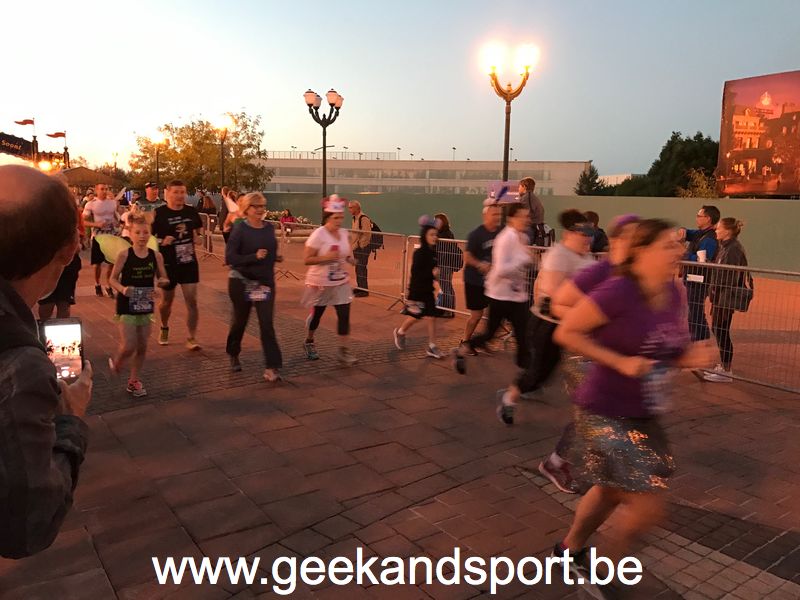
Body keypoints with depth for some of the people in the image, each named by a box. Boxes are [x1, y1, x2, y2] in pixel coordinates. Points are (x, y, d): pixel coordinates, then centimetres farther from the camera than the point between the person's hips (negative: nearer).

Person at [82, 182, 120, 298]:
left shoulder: (113, 202, 5)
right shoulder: (90, 204, -7)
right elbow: (84, 221, -7)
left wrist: (117, 222, 0)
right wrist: (97, 224, -22)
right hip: (98, 236, -3)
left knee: (111, 261, 2)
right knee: (98, 262, 6)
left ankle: (108, 285, 13)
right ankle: (97, 285, 23)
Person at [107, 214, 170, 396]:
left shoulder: (156, 256, -3)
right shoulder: (124, 255, -11)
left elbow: (163, 279, 7)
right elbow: (113, 279, -5)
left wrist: (163, 282, -16)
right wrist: (122, 289, -24)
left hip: (146, 306, 4)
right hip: (127, 306, -3)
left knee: (142, 347, 10)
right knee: (129, 347, -7)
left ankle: (134, 380, 27)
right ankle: (116, 362, 28)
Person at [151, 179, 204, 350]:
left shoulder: (191, 211, 2)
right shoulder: (159, 213, -9)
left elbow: (198, 228, 18)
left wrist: (197, 237, -3)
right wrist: (161, 241, -24)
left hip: (189, 262, 2)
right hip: (168, 264, -2)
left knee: (191, 301, -5)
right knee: (167, 300, 15)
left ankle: (192, 338, 3)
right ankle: (164, 328, 43)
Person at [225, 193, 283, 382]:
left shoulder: (269, 228, 3)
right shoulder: (240, 229, -11)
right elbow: (230, 258, -17)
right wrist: (254, 257, -24)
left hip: (265, 282, 3)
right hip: (241, 282, -3)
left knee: (267, 324, -5)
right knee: (240, 320, 14)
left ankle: (271, 368, -5)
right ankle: (233, 355, 41)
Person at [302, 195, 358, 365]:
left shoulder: (344, 233, 1)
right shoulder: (318, 234, -17)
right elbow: (306, 259, -19)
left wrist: (350, 258, -5)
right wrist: (326, 257, -30)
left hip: (341, 282, 4)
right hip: (320, 283, -4)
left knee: (344, 314, -4)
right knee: (316, 314, 13)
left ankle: (343, 350, 3)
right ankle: (309, 342, 39)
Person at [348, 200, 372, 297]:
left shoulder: (364, 219, -17)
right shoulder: (355, 219, 13)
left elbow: (367, 234, -21)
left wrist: (359, 244, -17)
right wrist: (352, 243, 13)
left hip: (363, 248, -10)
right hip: (356, 247, 10)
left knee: (361, 268, -7)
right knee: (358, 268, 16)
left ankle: (364, 290, -1)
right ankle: (360, 287, 28)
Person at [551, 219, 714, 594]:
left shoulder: (675, 295, 0)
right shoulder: (617, 293, -23)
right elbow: (565, 333, -17)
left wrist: (692, 357, -9)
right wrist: (620, 362, -24)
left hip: (644, 416, 8)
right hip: (605, 414, -8)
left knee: (610, 492, 24)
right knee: (649, 508, -4)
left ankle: (570, 549, 49)